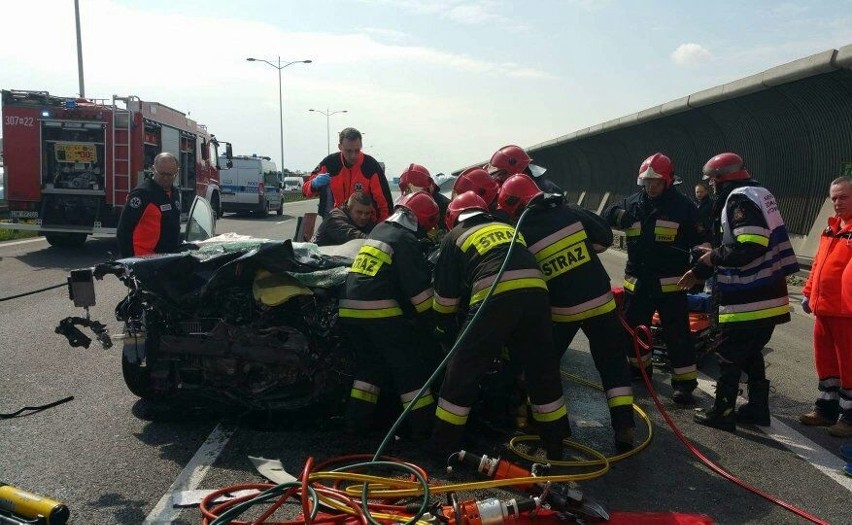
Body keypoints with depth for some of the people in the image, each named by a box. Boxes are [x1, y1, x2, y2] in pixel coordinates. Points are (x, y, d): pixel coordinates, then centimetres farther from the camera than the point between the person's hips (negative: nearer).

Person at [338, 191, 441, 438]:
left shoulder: (378, 230, 20)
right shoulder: (406, 240, -5)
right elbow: (418, 286, -9)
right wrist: (432, 318, 2)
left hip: (351, 307, 8)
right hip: (381, 310, -8)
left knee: (371, 363, 21)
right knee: (409, 366, 2)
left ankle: (357, 419, 18)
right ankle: (425, 425, 7)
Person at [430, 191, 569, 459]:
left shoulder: (455, 237, 22)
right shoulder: (509, 228, 33)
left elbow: (445, 294, 20)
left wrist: (446, 329, 37)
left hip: (495, 297, -4)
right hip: (535, 291, 4)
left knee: (464, 370, 8)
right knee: (542, 367, 18)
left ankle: (444, 444, 15)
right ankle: (556, 443, 29)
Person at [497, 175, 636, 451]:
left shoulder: (522, 236, -7)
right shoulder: (572, 213, -3)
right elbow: (605, 237, 5)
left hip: (560, 311, -2)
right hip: (599, 301, 2)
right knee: (612, 363, 13)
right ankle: (624, 426, 7)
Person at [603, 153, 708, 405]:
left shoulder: (682, 205, -6)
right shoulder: (633, 202, 6)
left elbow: (700, 240, -4)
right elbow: (607, 214, 10)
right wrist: (617, 214, -13)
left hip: (670, 283, -5)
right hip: (636, 280, 5)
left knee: (677, 334, -4)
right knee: (631, 328, 16)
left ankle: (685, 382, 4)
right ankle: (639, 368, 36)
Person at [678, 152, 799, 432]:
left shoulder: (740, 198, -14)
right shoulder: (758, 193, 17)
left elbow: (750, 246, -27)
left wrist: (714, 256, -11)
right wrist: (699, 272, 20)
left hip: (748, 299, -9)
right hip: (767, 296, 9)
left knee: (730, 354, 1)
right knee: (751, 352, 19)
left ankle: (722, 412, 10)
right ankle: (758, 407, 29)